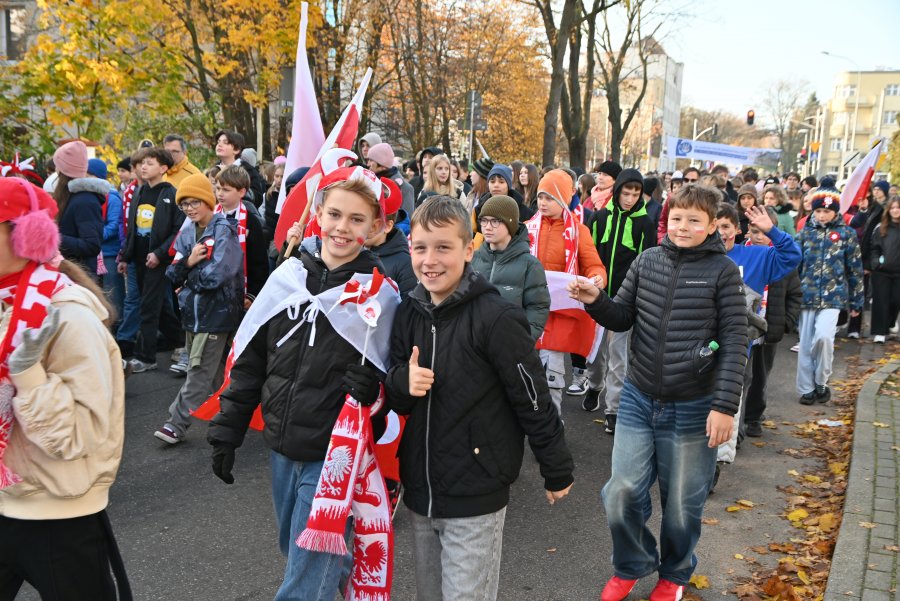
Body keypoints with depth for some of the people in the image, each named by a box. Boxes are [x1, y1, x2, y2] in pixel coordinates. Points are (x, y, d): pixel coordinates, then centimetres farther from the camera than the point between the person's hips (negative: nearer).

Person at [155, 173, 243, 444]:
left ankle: (177, 424, 1)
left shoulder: (225, 231, -10)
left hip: (216, 312, -7)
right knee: (214, 371, 15)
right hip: (193, 310, 7)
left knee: (199, 373, -3)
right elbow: (172, 275, 7)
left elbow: (217, 274, -21)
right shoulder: (186, 234, 11)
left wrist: (188, 284, -6)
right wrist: (187, 262, -14)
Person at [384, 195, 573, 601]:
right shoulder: (408, 313, 1)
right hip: (419, 490, 6)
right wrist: (402, 382, -14)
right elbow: (395, 398, 9)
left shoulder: (495, 318, -18)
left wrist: (557, 472, -3)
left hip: (475, 496, -6)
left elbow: (533, 401, -11)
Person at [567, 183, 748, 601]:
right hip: (638, 400, 3)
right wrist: (596, 301, -15)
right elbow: (623, 319, 6)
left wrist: (725, 405, -14)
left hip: (692, 409, -2)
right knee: (621, 494, 2)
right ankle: (631, 565, 31)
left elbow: (735, 343, -9)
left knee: (681, 505, 12)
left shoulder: (723, 271, -7)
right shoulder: (647, 260, 2)